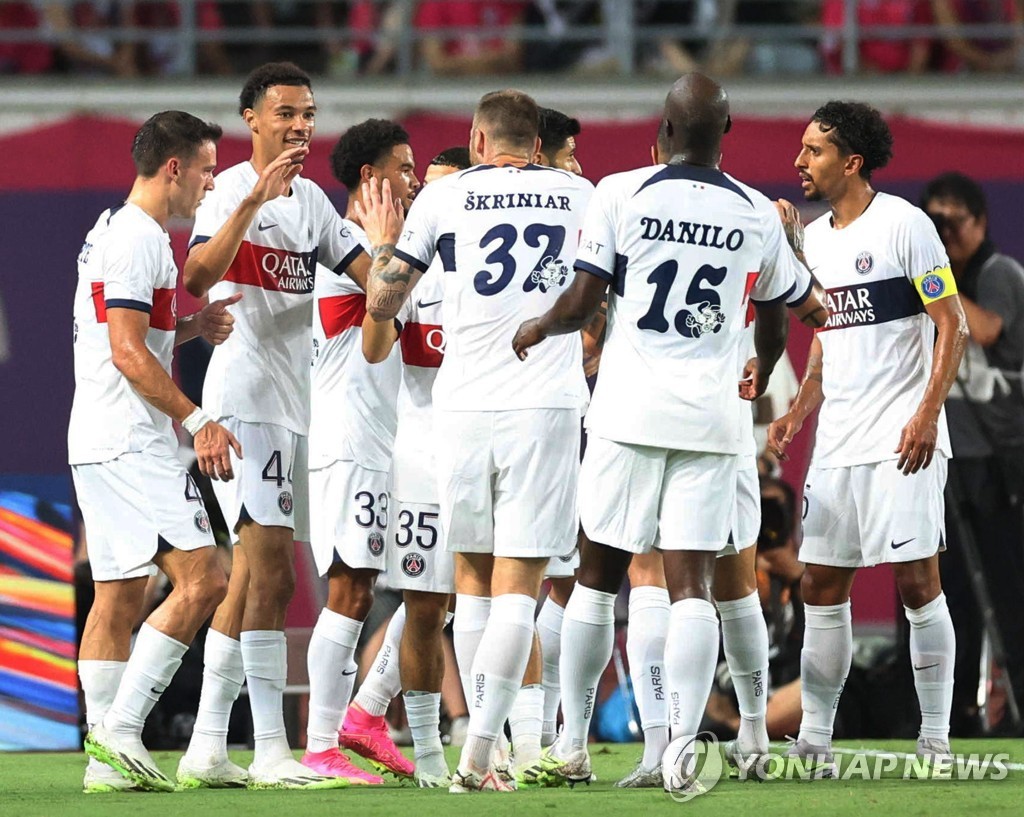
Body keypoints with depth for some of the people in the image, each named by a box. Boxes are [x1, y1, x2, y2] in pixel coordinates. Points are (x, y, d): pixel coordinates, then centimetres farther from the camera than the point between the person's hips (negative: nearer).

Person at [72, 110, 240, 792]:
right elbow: (127, 354, -19)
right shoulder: (138, 239, -12)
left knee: (120, 595, 9)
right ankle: (120, 728, -17)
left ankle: (107, 760, 9)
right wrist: (198, 420, -18)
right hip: (130, 445, -11)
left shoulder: (114, 232, 20)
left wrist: (191, 326, 14)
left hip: (99, 446, 11)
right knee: (203, 579, -14)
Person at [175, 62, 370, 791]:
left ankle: (207, 746, 13)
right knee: (272, 570, -15)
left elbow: (373, 273, 15)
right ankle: (271, 750, -18)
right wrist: (255, 199, -34)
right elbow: (198, 278, -24)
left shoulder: (311, 200, 15)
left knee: (251, 580, 9)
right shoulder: (231, 190, -8)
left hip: (293, 402, 9)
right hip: (244, 396, -9)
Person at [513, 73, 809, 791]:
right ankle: (681, 747, -14)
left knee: (599, 574, 10)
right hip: (711, 416, 1)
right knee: (692, 584, -2)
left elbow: (581, 305, -6)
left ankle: (572, 745, 16)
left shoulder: (622, 193, -4)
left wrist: (535, 330, 17)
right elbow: (775, 324, 21)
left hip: (631, 409, -1)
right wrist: (760, 379, 42)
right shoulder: (759, 215, 6)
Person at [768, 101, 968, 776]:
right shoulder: (815, 240, 14)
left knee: (917, 581, -7)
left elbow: (952, 327, -9)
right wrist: (796, 416, 13)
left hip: (903, 439, -7)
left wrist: (928, 414, -18)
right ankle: (815, 741, 9)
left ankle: (936, 740, -1)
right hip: (837, 441, 7)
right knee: (822, 587, 5)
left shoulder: (903, 225, -8)